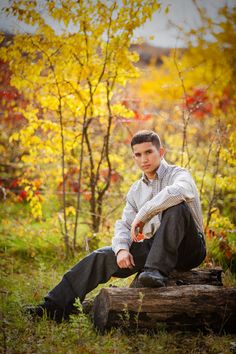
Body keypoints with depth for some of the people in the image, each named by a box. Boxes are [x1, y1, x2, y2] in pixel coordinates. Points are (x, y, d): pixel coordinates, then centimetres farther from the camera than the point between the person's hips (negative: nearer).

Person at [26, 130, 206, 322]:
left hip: (189, 247, -6)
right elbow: (124, 224, 7)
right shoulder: (136, 190, 15)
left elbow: (177, 192, -33)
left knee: (176, 207, -33)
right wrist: (122, 248, -15)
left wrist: (142, 216, -27)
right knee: (101, 257, -8)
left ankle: (157, 271, -38)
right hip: (153, 247, 6)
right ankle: (56, 306, -10)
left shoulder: (179, 174, -6)